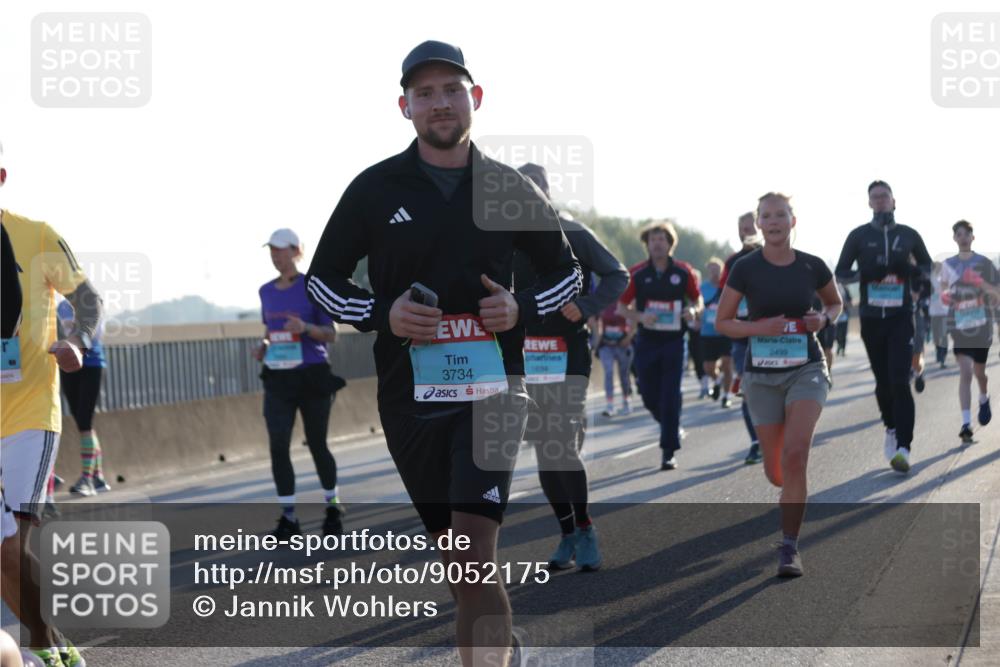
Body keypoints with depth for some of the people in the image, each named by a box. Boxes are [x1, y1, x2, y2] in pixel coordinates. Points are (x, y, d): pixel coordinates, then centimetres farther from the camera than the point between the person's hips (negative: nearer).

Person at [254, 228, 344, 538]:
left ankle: (333, 506, 28)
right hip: (278, 379, 3)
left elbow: (331, 335, -5)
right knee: (278, 445, -10)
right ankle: (288, 519, -7)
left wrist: (305, 328, -25)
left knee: (317, 445, 5)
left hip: (312, 376, -3)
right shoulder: (267, 291, 9)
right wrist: (263, 347, 0)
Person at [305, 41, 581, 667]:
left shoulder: (511, 189, 4)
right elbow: (322, 277, 10)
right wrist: (381, 314, -8)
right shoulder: (375, 189, 3)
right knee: (457, 561, 9)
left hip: (491, 387, -2)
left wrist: (521, 308, -5)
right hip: (409, 395, 2)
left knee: (475, 558, -16)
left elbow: (568, 271, 16)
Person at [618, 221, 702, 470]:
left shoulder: (683, 271, 0)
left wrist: (694, 311, -11)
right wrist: (640, 317, -14)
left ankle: (669, 452, -3)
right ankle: (672, 427, 35)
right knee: (650, 396, 5)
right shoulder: (638, 274, 0)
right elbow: (622, 306, 5)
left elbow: (697, 298, 11)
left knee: (670, 396, -7)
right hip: (646, 342, 2)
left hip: (674, 340, -1)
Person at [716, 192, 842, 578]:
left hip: (806, 369, -1)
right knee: (776, 472, 7)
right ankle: (794, 493, 47)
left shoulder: (812, 267, -1)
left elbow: (836, 303, 18)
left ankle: (789, 548, -12)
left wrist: (824, 319, -5)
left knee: (795, 454, -22)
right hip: (762, 375, 1)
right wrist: (760, 327, -16)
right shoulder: (745, 269, -4)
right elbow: (722, 323, 1)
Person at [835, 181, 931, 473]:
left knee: (900, 381, -14)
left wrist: (910, 270, -7)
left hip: (901, 317, -1)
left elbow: (927, 266, 17)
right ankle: (891, 429, 34)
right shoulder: (859, 236, 4)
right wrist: (865, 274, -16)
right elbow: (841, 272, 5)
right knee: (883, 381, 9)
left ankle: (903, 447, -18)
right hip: (871, 317, 1)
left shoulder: (908, 235, 6)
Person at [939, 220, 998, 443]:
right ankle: (966, 423, -14)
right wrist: (946, 296, -5)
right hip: (958, 324, 0)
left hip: (981, 324, 0)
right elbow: (944, 290, 19)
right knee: (965, 373, -12)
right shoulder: (948, 265, 6)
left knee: (979, 371, 14)